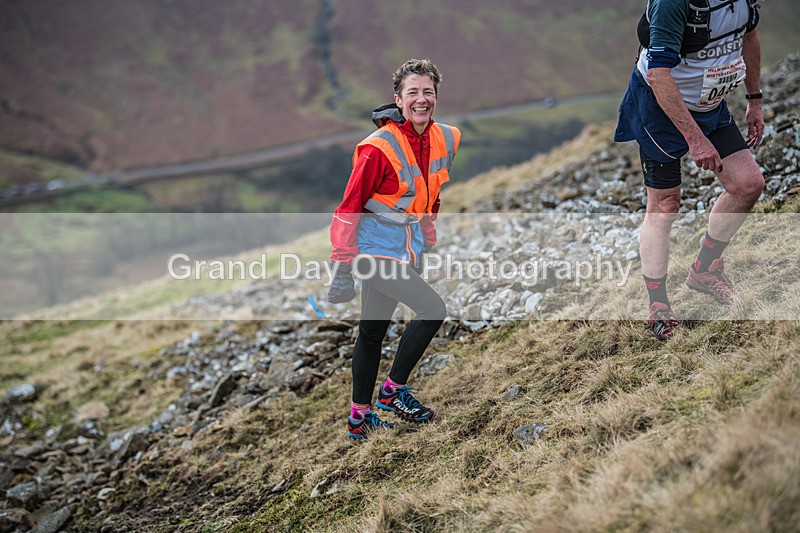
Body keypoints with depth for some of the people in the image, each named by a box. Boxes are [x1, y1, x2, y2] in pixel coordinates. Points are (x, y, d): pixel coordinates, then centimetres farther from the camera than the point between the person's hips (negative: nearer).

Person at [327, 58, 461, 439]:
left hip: (408, 251, 7)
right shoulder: (379, 147, -20)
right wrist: (342, 268, -16)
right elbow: (348, 209, -16)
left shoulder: (446, 140, 2)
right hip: (377, 249, -7)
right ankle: (393, 391, 1)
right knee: (433, 308, -16)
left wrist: (428, 243, 20)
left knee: (372, 332, 15)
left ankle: (359, 419, 26)